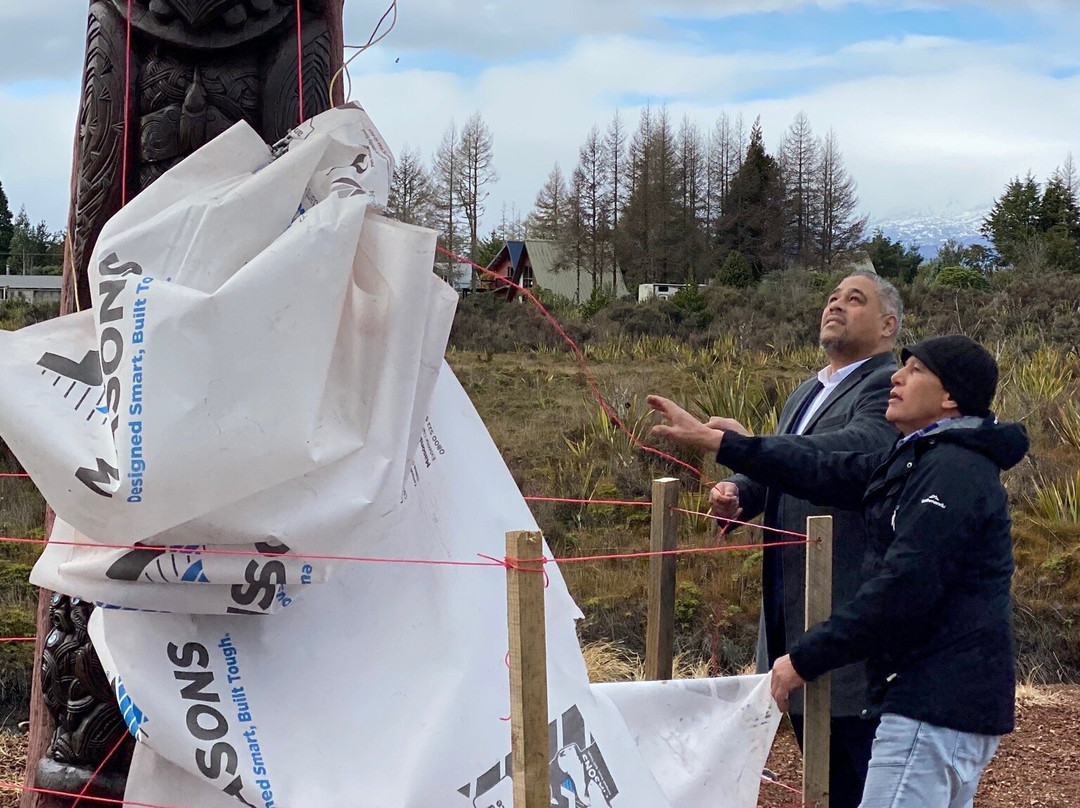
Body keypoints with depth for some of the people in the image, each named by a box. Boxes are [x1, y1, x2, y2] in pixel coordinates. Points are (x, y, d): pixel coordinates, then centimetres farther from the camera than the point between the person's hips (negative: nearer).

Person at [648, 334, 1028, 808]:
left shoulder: (954, 471, -17)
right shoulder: (920, 459, 16)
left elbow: (903, 587, -23)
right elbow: (827, 474, 16)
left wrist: (805, 659, -18)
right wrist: (718, 443, 16)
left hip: (937, 704, -11)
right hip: (943, 698, 11)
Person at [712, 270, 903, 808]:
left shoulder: (888, 386, -9)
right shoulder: (805, 395, 19)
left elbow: (860, 446, -30)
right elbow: (774, 476, 19)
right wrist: (736, 493, -6)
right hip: (789, 608, 9)